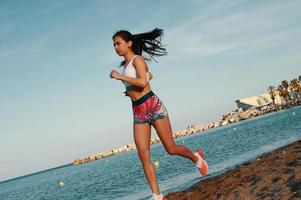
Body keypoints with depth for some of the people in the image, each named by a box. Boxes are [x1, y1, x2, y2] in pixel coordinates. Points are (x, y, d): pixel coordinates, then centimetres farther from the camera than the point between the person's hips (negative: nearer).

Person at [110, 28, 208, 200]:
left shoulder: (137, 59, -6)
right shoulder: (126, 64, 17)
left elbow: (143, 82, -24)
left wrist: (119, 77, -17)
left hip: (153, 105, -7)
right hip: (138, 112, 7)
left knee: (171, 149, 0)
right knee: (143, 155, -6)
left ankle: (196, 157, 32)